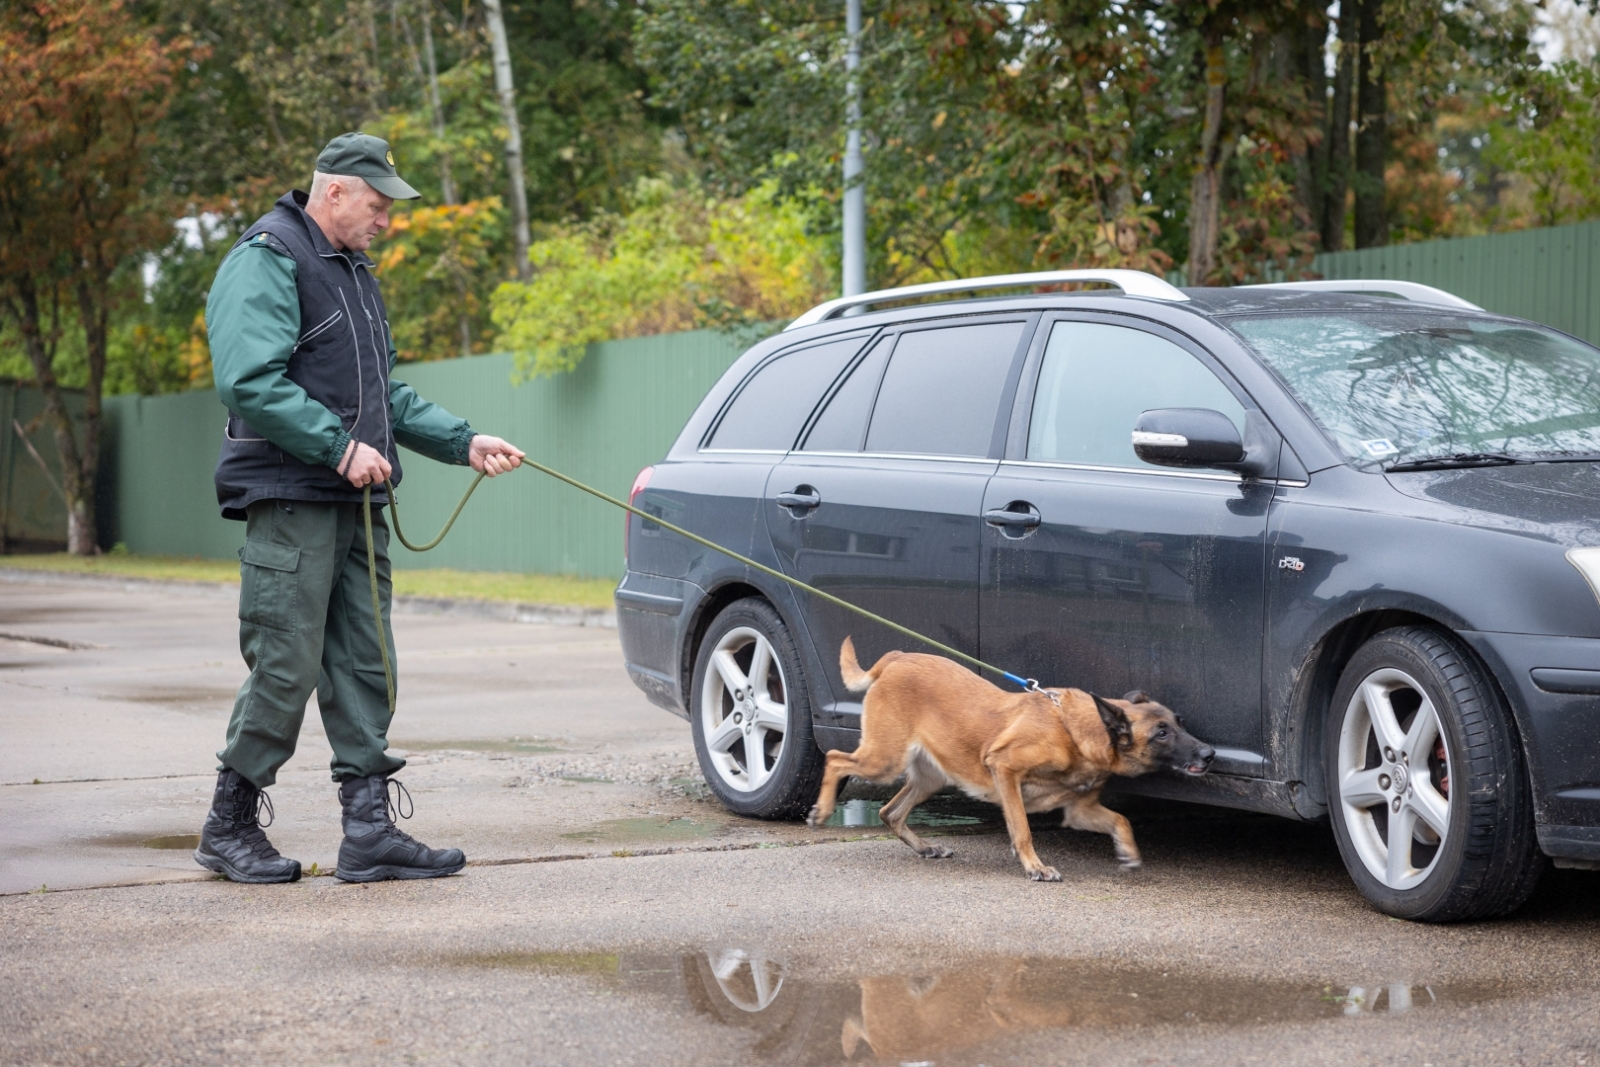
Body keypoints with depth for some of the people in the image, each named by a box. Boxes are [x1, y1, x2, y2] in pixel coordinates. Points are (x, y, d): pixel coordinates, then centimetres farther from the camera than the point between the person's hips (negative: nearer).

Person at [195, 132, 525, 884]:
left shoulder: (354, 272, 22)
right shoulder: (266, 262, -9)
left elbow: (388, 395, 25)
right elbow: (249, 381, -21)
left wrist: (464, 443, 13)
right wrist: (340, 446, -21)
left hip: (355, 506, 9)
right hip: (289, 504, -9)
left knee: (363, 668, 6)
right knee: (285, 668, -7)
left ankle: (369, 830, 8)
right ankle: (229, 829, 6)